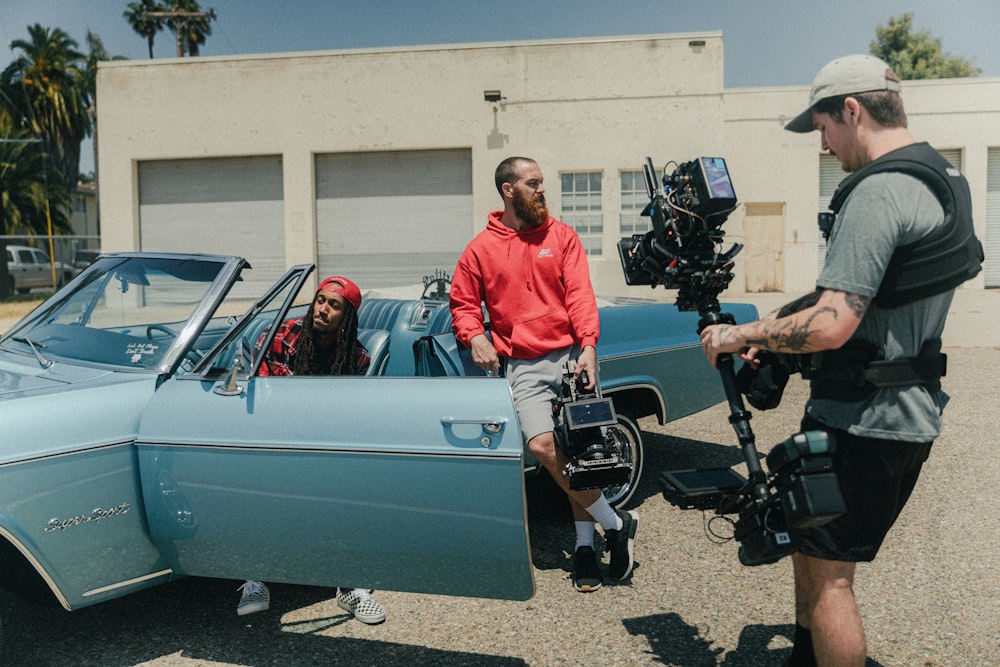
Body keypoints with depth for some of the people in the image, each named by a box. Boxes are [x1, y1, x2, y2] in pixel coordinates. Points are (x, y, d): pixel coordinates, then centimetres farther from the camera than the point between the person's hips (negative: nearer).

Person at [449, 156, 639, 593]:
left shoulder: (561, 235, 9)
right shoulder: (480, 249, 7)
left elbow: (580, 294, 0)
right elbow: (463, 304, 13)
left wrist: (587, 347, -13)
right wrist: (475, 337, -8)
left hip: (572, 355, 1)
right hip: (523, 365, 0)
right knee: (542, 446, -17)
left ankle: (585, 544, 13)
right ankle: (615, 523, 1)